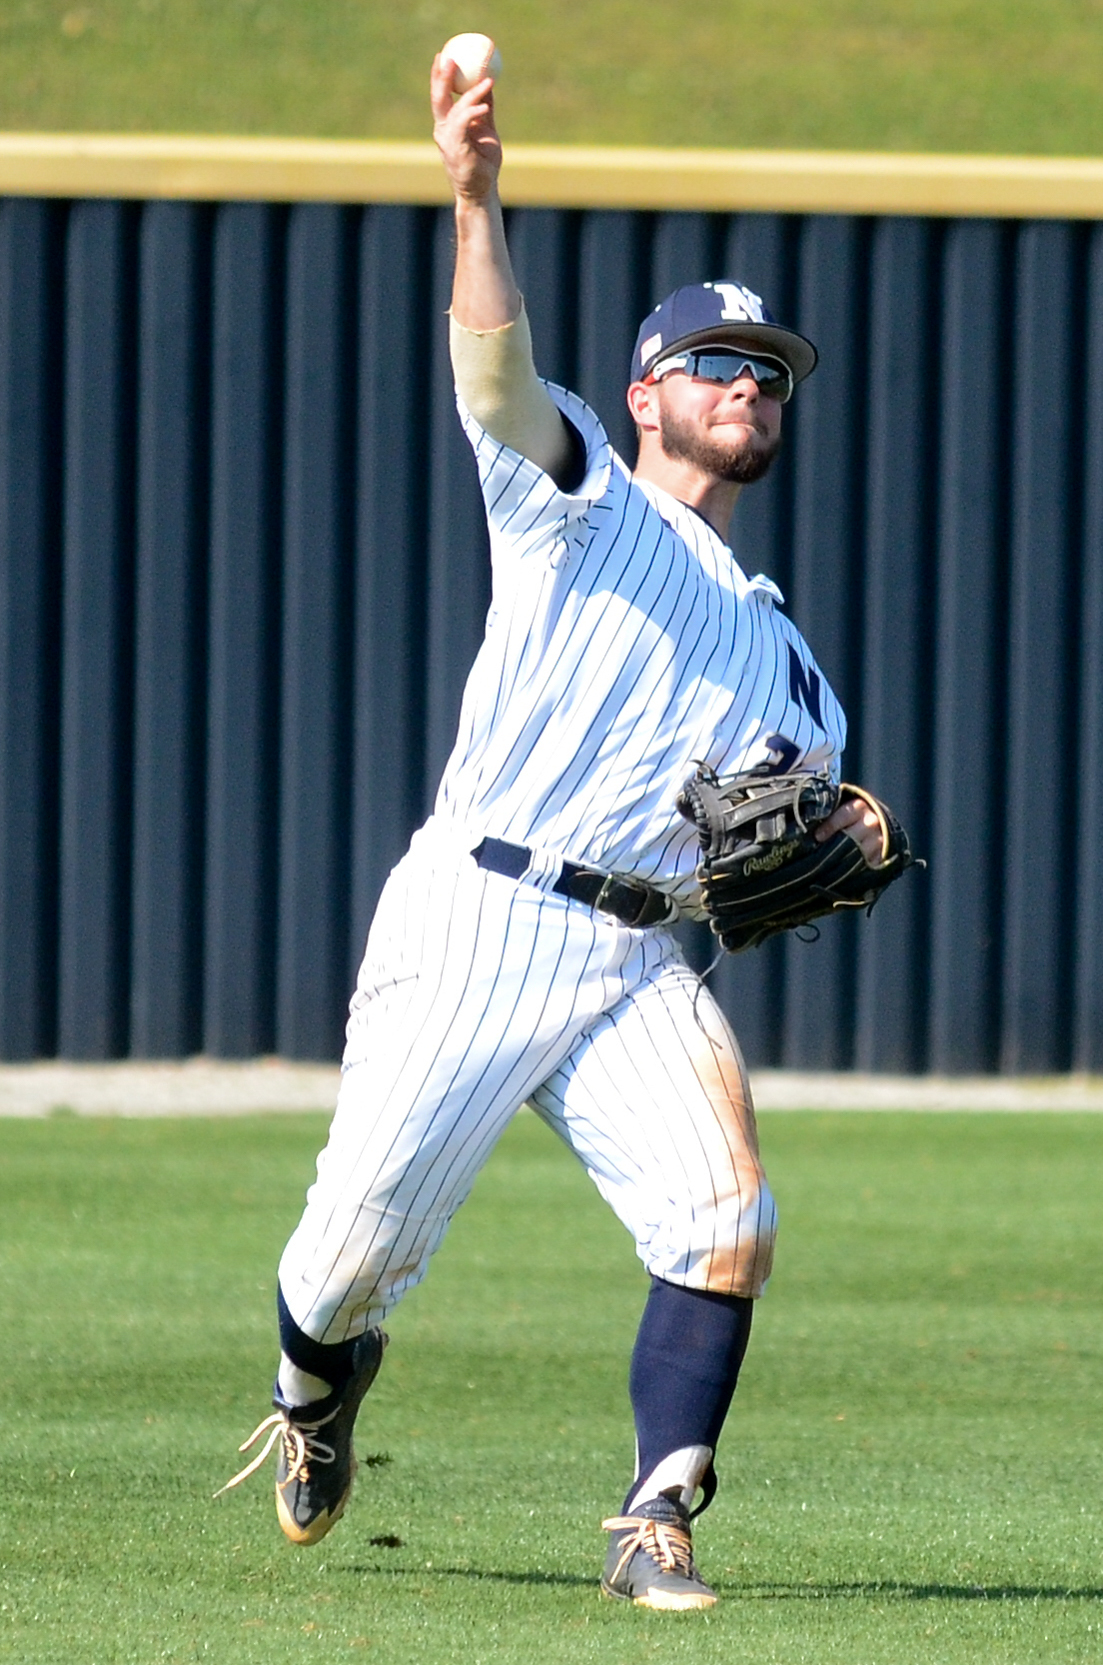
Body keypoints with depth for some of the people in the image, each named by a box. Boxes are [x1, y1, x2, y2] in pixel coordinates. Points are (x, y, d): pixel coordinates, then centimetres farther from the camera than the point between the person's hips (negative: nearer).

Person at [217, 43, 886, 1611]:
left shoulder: (782, 657, 23)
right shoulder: (576, 497, 7)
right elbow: (496, 366, -13)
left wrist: (843, 841, 1)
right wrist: (477, 196, -31)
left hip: (638, 965, 4)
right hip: (473, 923, -4)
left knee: (727, 1223, -20)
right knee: (362, 1249, -2)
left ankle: (657, 1523, -13)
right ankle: (318, 1392, 33)